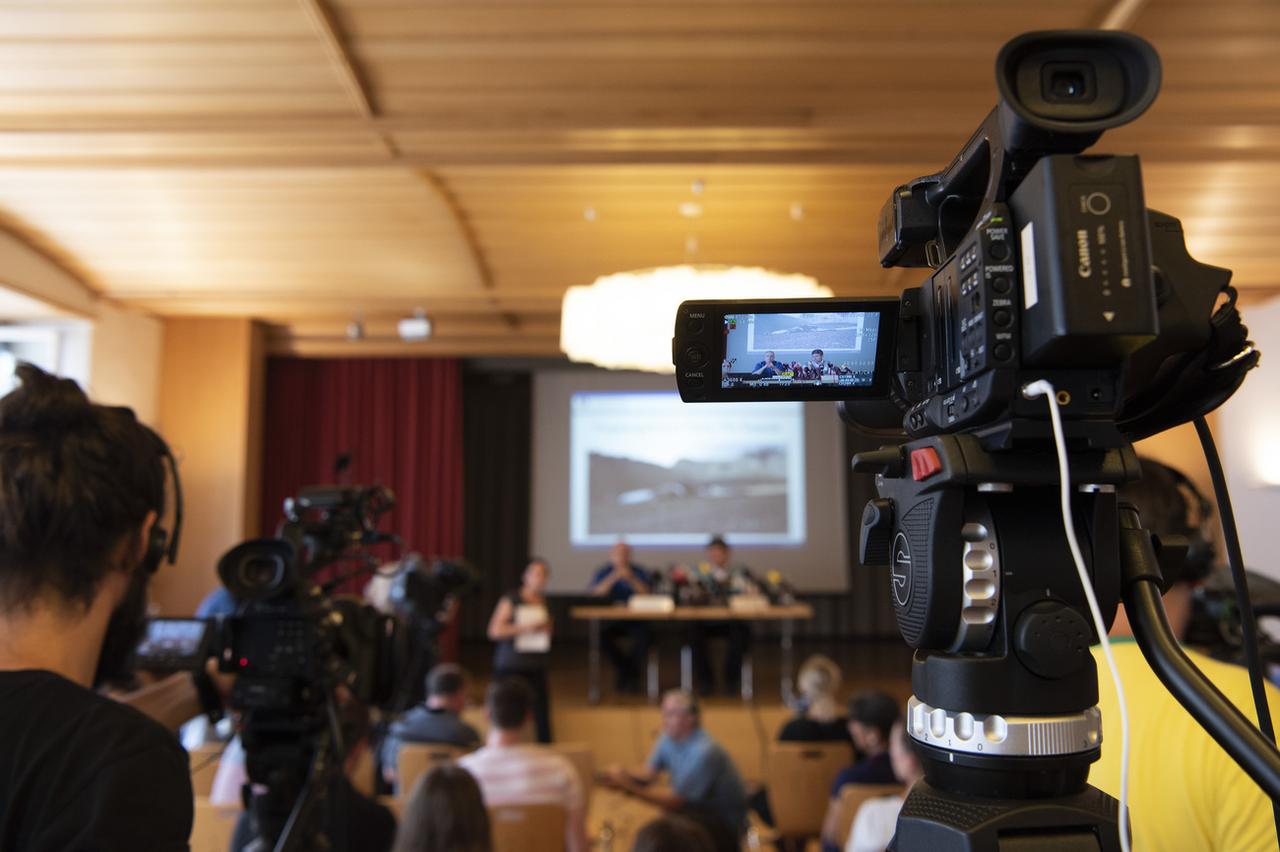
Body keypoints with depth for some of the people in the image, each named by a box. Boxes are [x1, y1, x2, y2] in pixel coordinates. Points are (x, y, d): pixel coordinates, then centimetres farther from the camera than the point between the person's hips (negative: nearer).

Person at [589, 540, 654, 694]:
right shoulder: (602, 572, 6)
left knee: (645, 634, -31)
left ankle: (627, 675, -6)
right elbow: (596, 593, -11)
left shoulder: (639, 572, 5)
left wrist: (631, 579, -20)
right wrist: (614, 577, -21)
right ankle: (632, 675, -8)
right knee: (603, 635, -30)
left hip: (636, 619, 0)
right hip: (610, 620, 1)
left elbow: (648, 594, -9)